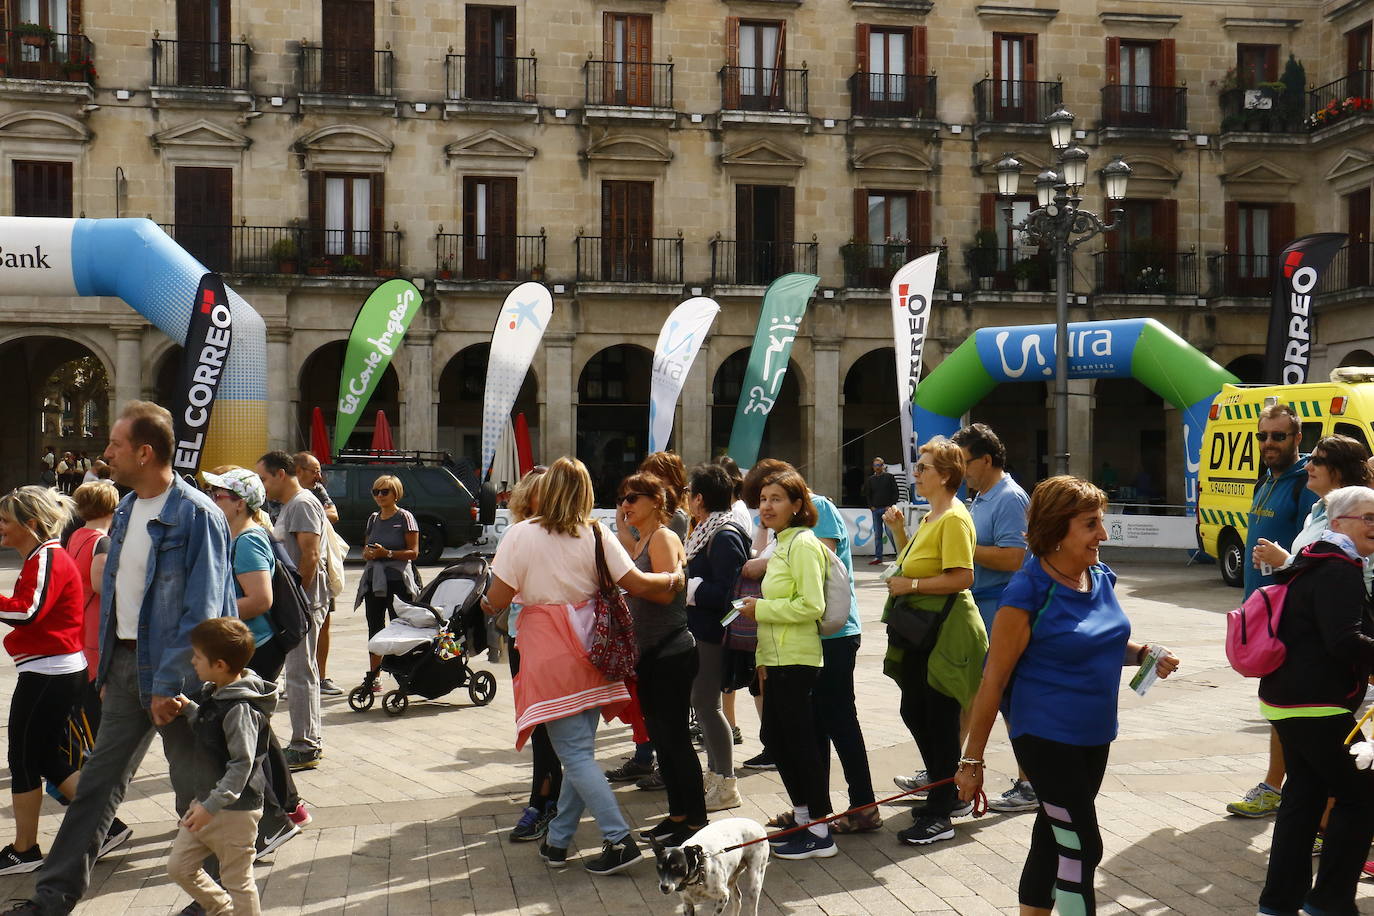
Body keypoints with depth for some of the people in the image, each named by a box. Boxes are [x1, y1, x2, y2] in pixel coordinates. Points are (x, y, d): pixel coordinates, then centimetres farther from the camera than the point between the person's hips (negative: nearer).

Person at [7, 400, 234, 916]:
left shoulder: (196, 515, -16)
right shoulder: (127, 509, 9)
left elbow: (201, 611, -18)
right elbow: (113, 593, 17)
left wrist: (168, 684, -20)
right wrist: (108, 666, 14)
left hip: (172, 668, -7)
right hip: (124, 662, 7)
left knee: (193, 788, 6)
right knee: (99, 781, 10)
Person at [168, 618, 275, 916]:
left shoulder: (240, 709, -24)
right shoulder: (213, 694, 6)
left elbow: (242, 764, -26)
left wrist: (211, 806, -26)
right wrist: (189, 708, 8)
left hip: (235, 810, -10)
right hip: (206, 801, 10)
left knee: (237, 880, 3)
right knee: (179, 866, 16)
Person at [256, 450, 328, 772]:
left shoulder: (303, 504, -13)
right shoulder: (289, 506, 20)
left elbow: (310, 556, -21)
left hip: (304, 602, -11)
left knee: (300, 673, -7)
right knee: (302, 671, 14)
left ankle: (304, 748, -2)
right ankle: (311, 741, 22)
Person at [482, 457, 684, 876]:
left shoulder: (521, 535, -9)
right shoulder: (597, 534, 0)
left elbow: (497, 599, -8)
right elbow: (635, 583, -4)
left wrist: (484, 604, 15)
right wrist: (674, 580, 13)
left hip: (549, 653, -4)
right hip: (589, 648, 4)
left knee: (575, 752, -1)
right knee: (580, 747, 13)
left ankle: (619, 839, -7)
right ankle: (557, 841, 21)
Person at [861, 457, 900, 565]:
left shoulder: (889, 477, 3)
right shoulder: (870, 480, 13)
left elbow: (895, 492, 1)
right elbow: (867, 494, 19)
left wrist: (891, 505, -8)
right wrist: (871, 506, 6)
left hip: (887, 509, -4)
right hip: (875, 509, 4)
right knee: (877, 534, 4)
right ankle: (878, 557, 6)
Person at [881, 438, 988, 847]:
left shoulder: (954, 518, -16)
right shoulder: (932, 516, 15)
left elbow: (962, 576, -25)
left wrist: (911, 585, -21)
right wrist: (900, 532, 10)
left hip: (945, 632, -11)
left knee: (940, 719, -3)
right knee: (914, 712, 16)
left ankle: (940, 816, 6)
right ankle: (947, 795, 30)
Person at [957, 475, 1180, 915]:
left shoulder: (1100, 577, 3)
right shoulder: (1028, 593, -19)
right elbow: (993, 681, -16)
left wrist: (1144, 654, -1)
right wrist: (972, 760, -15)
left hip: (1094, 736, 7)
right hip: (1047, 738, -7)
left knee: (1052, 840, 18)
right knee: (1082, 848, -4)